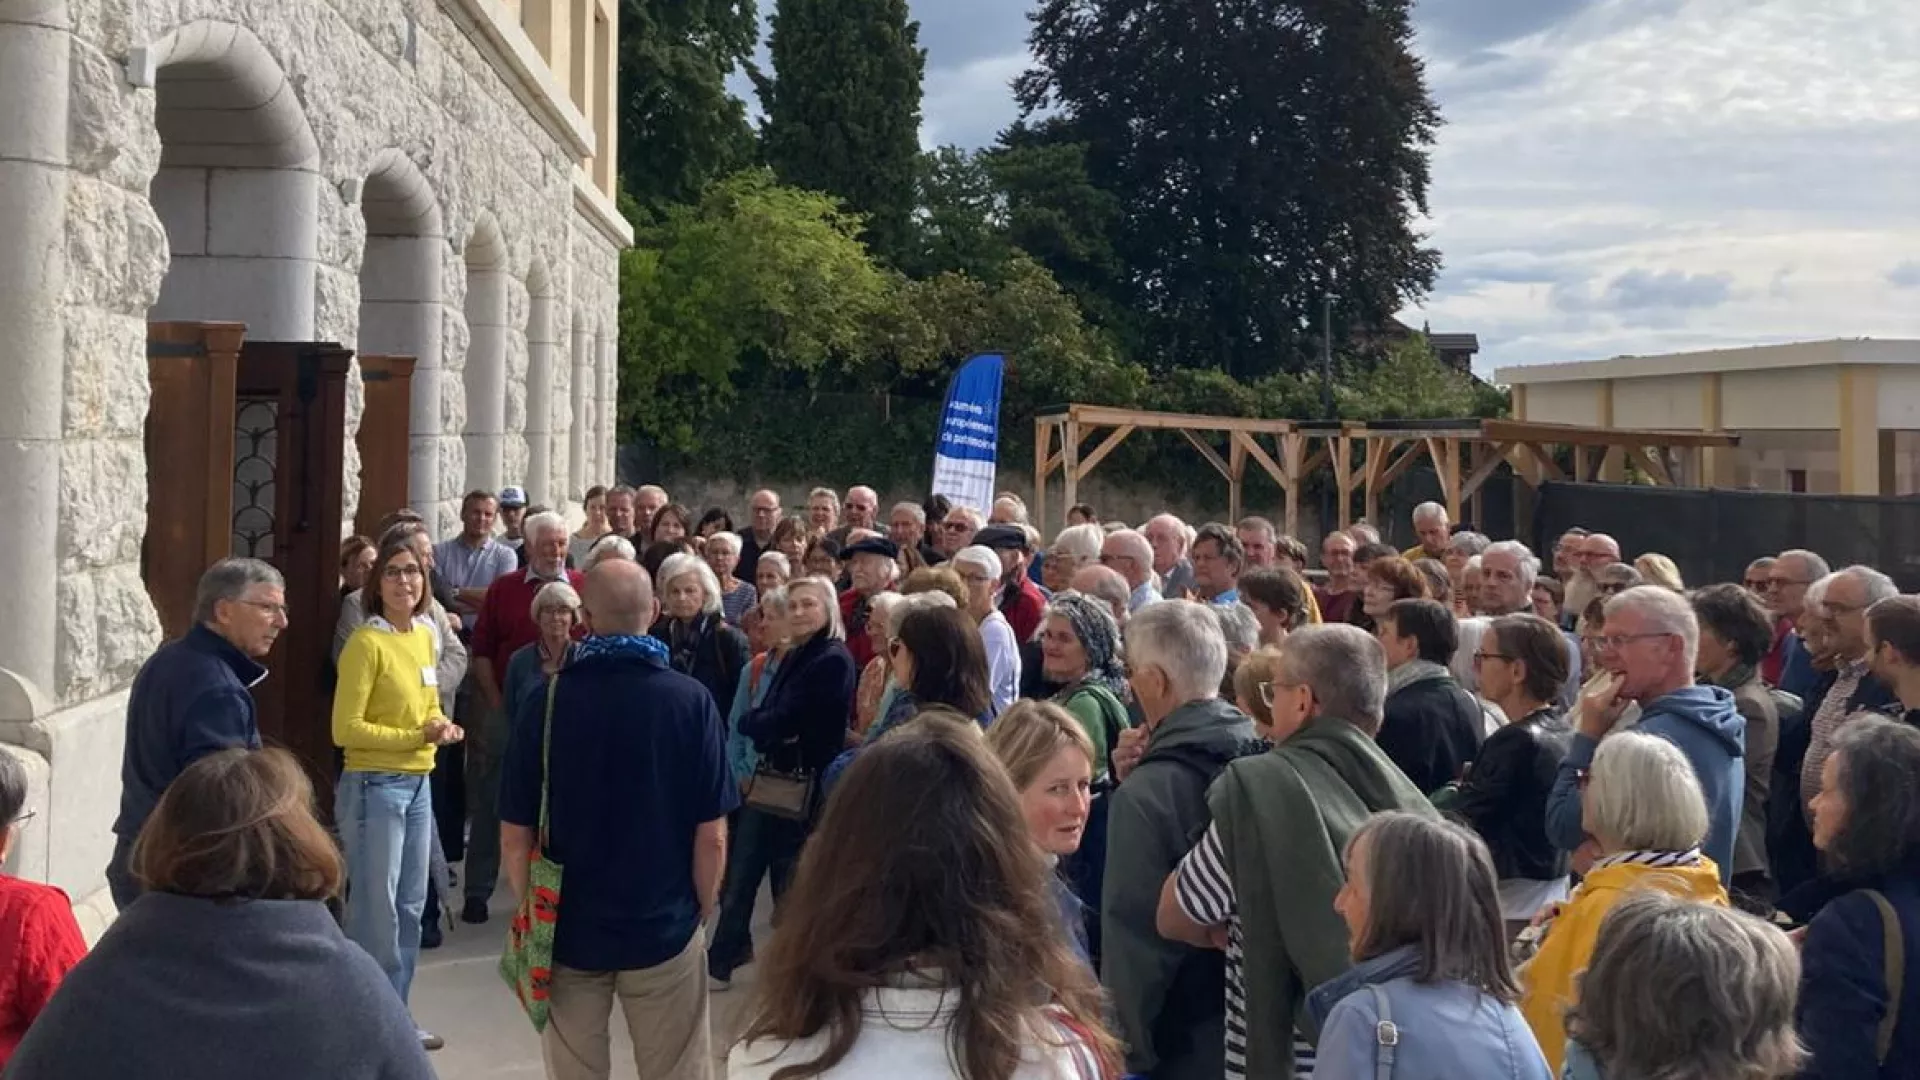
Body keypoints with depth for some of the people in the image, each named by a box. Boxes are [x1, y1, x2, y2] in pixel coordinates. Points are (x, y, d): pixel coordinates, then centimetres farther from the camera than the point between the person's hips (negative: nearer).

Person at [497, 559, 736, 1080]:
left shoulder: (545, 703, -10)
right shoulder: (691, 701, -12)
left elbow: (515, 836, -6)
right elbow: (711, 836, -10)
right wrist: (702, 911, 6)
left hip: (568, 927, 1)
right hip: (665, 926, -1)